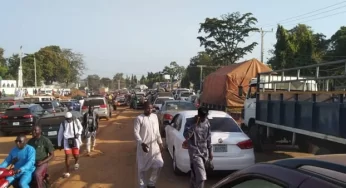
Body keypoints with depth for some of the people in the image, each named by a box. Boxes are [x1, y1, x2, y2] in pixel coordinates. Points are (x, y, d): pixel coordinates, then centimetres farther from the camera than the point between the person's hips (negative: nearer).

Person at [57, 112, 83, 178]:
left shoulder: (76, 121, 1)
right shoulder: (63, 124, 1)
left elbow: (80, 128, 15)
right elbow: (60, 134, 7)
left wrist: (78, 133, -6)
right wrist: (59, 144, 8)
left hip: (75, 140, 0)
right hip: (67, 141, 0)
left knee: (76, 155, 1)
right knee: (67, 156, -7)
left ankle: (76, 163, 39)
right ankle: (67, 172, 0)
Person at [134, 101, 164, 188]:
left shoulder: (155, 116, 7)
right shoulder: (139, 118, -10)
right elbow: (136, 133, -13)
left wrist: (160, 143, 11)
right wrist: (142, 143, -25)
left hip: (154, 145, 5)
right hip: (143, 146, -5)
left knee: (158, 164, 2)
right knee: (142, 167, 6)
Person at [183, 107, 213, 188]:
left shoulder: (207, 122, 5)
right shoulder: (190, 123, -13)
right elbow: (186, 136, -27)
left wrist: (210, 151, 15)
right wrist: (195, 124, -30)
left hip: (204, 152, 6)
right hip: (195, 153, -6)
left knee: (195, 175, 17)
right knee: (201, 177, -13)